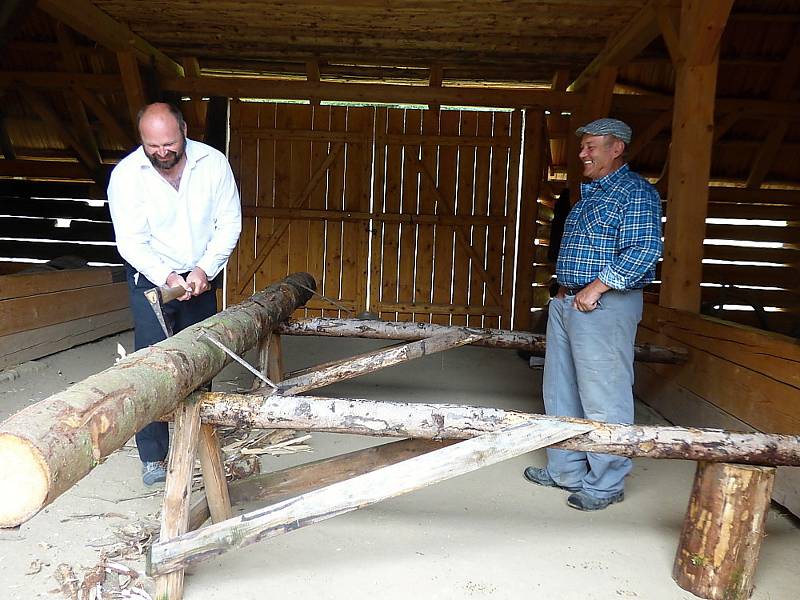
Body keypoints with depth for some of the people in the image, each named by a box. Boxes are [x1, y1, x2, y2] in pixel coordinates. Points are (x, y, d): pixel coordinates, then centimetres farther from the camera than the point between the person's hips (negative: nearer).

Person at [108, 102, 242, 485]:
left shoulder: (213, 163, -11)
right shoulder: (126, 175, -16)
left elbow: (229, 223, -7)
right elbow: (131, 242, -15)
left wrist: (204, 270, -17)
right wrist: (167, 278, -29)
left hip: (201, 276, 3)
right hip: (151, 277, -2)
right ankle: (153, 457, 0)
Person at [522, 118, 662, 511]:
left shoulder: (635, 193, -8)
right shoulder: (590, 193, 20)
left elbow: (645, 250, -19)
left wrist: (597, 287, -21)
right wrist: (565, 288, 13)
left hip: (605, 306, -10)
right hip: (567, 302, 10)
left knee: (603, 399, -2)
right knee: (560, 393, 15)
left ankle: (606, 484, 12)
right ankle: (566, 471, 28)